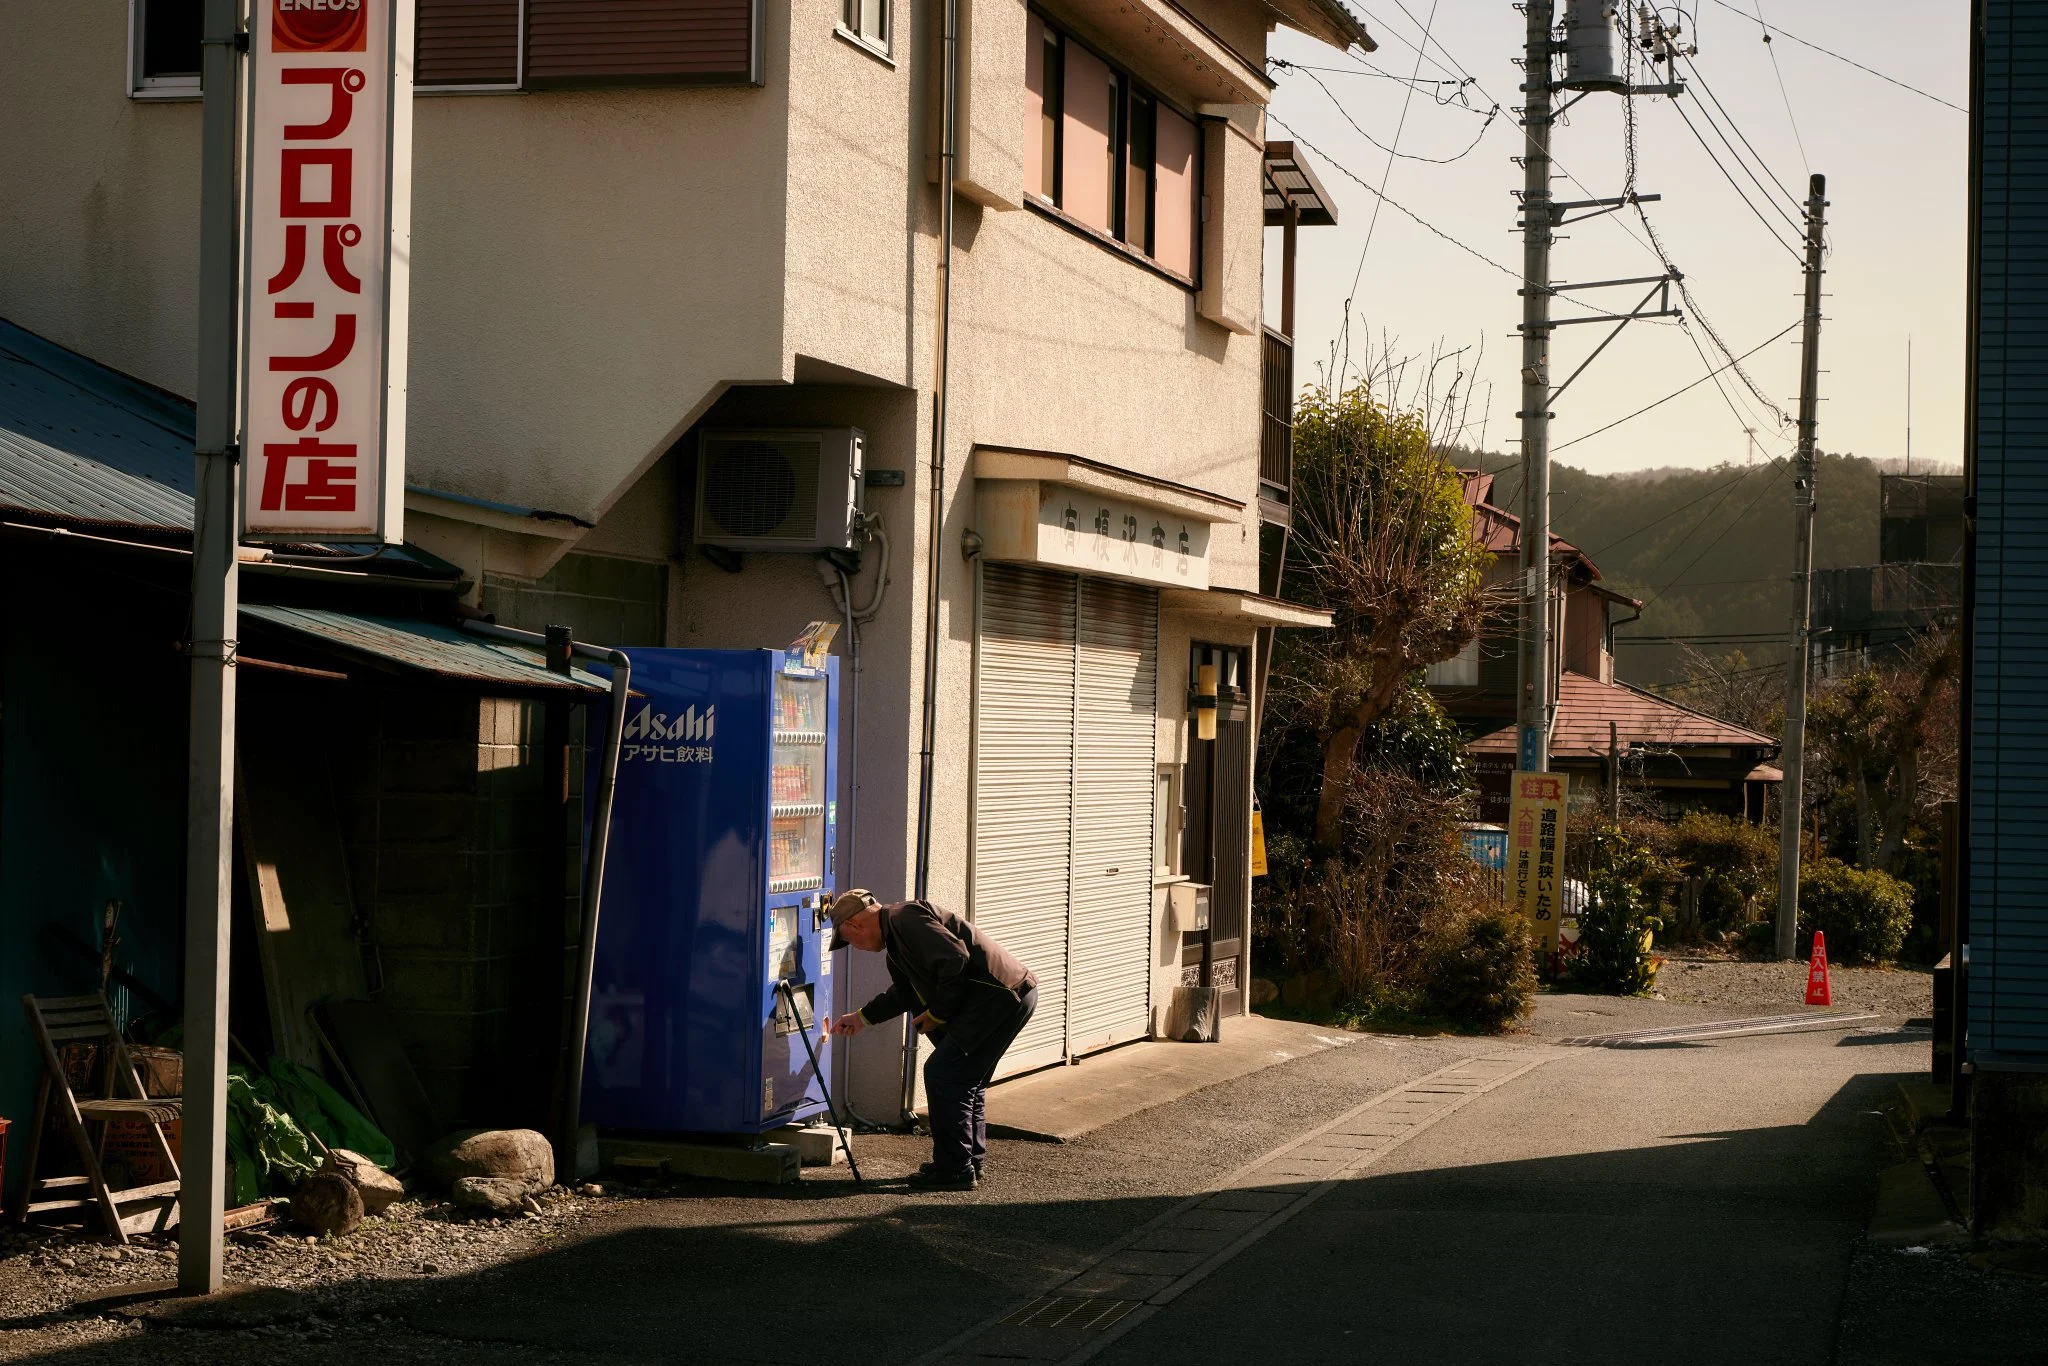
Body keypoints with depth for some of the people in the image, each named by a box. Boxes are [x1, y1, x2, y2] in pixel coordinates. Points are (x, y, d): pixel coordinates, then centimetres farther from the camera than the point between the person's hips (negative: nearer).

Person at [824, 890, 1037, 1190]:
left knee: (942, 1074, -6)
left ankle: (954, 1170, -1)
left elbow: (955, 960, -23)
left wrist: (938, 1013, -11)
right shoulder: (896, 935, 22)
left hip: (1002, 994, -11)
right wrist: (862, 1017, 42)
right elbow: (904, 993, 37)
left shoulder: (906, 918, -12)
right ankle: (972, 1162, 29)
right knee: (966, 1080, 20)